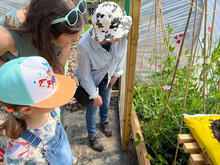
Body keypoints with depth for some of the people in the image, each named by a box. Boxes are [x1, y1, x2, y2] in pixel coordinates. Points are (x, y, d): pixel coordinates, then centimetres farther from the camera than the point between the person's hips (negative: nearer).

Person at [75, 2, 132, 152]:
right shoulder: (85, 45, -40)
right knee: (93, 108, 14)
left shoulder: (121, 34, -31)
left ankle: (104, 121, 61)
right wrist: (94, 95, -13)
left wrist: (116, 74, 1)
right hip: (91, 79, -4)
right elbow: (86, 75, -24)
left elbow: (123, 52, -7)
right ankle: (92, 136, 45)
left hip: (107, 76, 4)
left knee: (106, 102, 26)